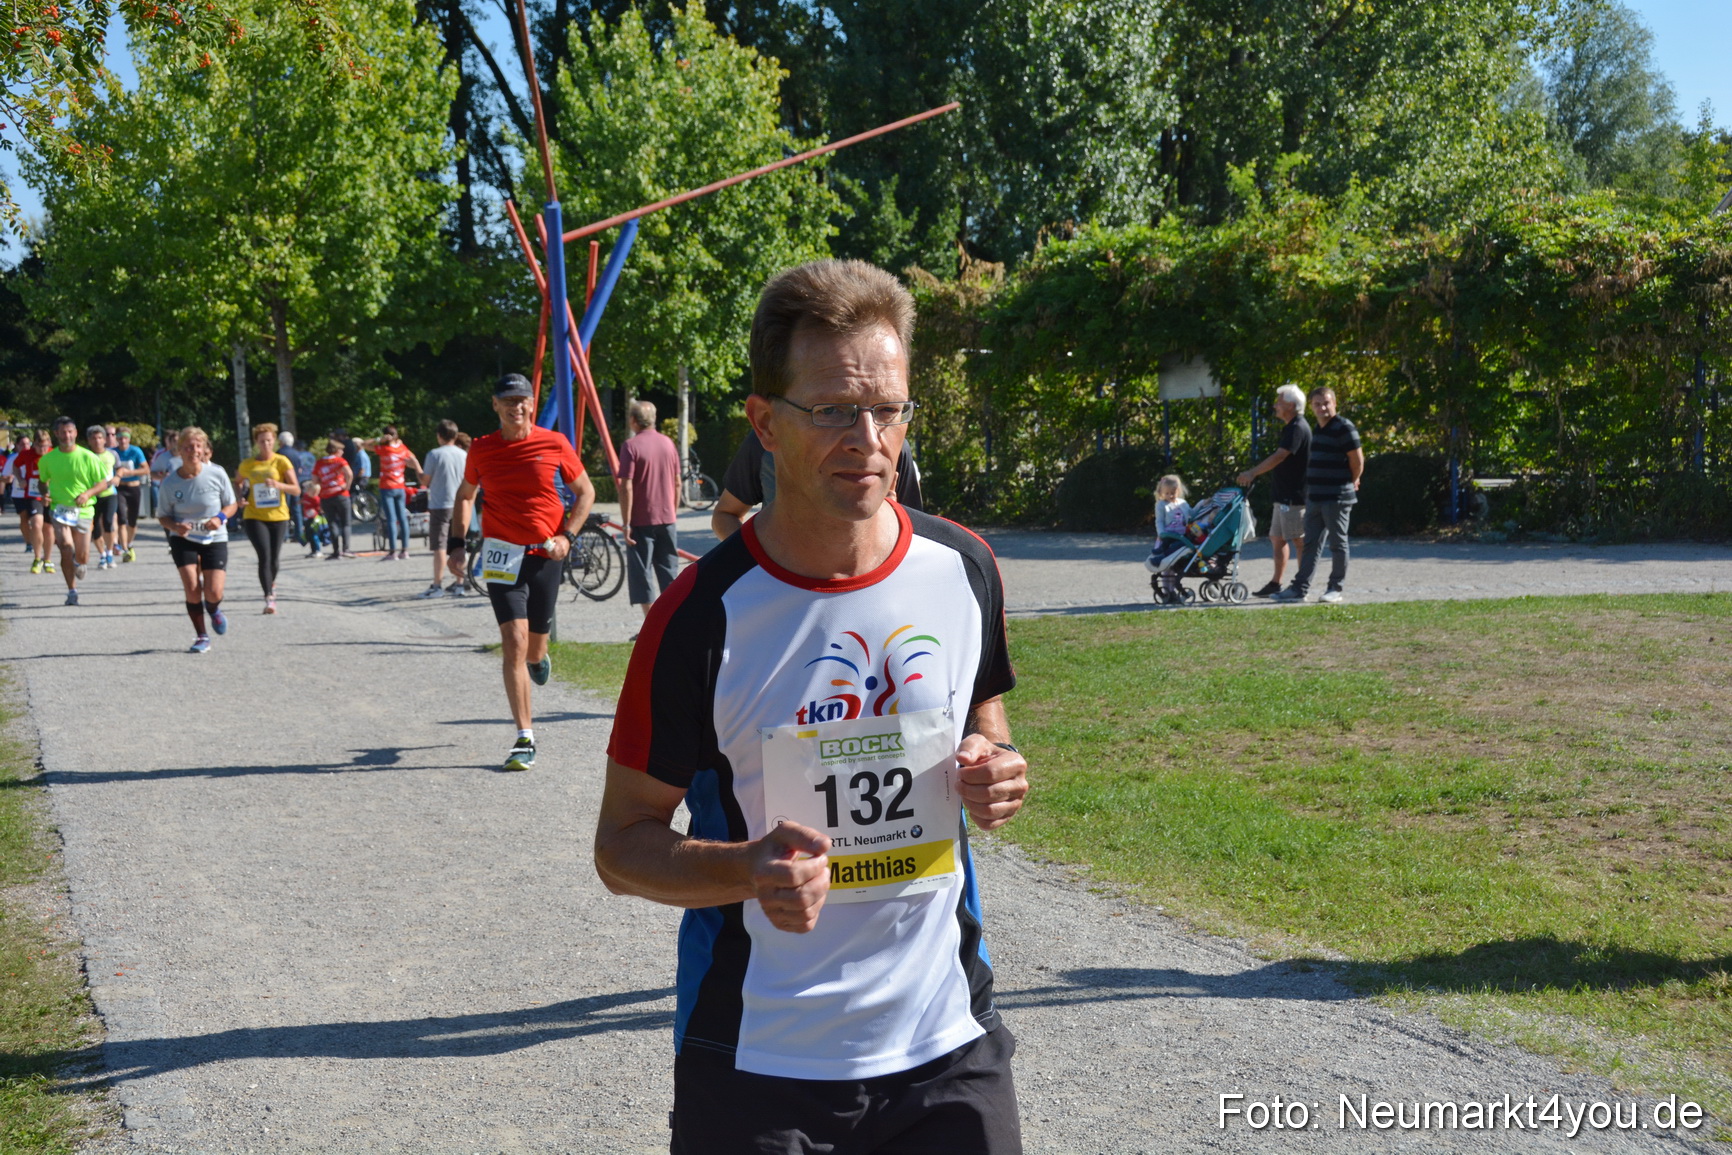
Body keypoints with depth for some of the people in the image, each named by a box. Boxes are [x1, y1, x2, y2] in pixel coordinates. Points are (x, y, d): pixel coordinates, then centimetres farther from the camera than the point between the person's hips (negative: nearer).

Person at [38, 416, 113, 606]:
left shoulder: (88, 457, -6)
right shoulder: (47, 459, 1)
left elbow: (106, 481, -1)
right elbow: (43, 481, 18)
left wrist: (88, 493, -16)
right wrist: (45, 494, -3)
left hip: (83, 510, 0)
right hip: (59, 509, 0)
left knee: (82, 558, 3)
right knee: (66, 548, -20)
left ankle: (77, 563, 44)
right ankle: (72, 591, -7)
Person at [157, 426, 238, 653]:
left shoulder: (217, 474, -10)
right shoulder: (170, 483, -9)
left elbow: (232, 504, 2)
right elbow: (163, 516, 2)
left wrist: (220, 518, -19)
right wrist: (175, 526, -19)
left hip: (214, 539, 0)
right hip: (184, 540, 0)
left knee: (213, 593, -10)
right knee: (192, 589, -13)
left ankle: (213, 611, 29)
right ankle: (201, 637, 6)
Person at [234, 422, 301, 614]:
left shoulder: (281, 462, -2)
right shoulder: (247, 464, 4)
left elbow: (296, 490, -7)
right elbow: (238, 483, 24)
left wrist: (278, 485, -24)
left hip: (278, 517, 0)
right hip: (255, 517, 0)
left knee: (274, 560, 8)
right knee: (264, 556, -17)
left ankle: (271, 584, 41)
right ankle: (269, 598, -18)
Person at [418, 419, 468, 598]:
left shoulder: (434, 454, -8)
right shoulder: (464, 455, 5)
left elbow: (426, 481, -4)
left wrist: (416, 466, 12)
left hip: (440, 505, -4)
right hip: (459, 506, 4)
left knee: (439, 547, -4)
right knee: (458, 547, 9)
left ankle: (437, 586, -4)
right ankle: (459, 584, 11)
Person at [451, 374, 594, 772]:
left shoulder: (554, 444, -1)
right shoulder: (481, 450, 2)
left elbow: (585, 492, 7)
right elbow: (465, 494, 19)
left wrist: (566, 536, -5)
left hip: (546, 554, 1)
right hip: (502, 555, -1)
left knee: (534, 650, 11)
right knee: (514, 644, -12)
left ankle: (539, 657, 53)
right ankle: (525, 740, -8)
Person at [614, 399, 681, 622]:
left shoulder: (631, 445, -11)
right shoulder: (668, 443, 6)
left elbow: (626, 487, -15)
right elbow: (677, 483, 11)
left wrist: (626, 523, -12)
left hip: (641, 520, -5)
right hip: (667, 519, 5)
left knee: (640, 573, 1)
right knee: (669, 570, 13)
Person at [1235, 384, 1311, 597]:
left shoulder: (1298, 428, -16)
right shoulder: (1291, 427, 17)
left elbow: (1279, 457, -25)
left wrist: (1252, 473, -24)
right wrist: (1254, 474, 17)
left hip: (1294, 496, -11)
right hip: (1284, 495, 11)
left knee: (1298, 540, -4)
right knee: (1277, 538, 12)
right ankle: (1276, 584, 17)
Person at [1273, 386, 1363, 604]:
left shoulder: (1344, 428, -11)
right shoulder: (1318, 430, 15)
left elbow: (1357, 459, -11)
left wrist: (1352, 482, 1)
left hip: (1337, 497, -8)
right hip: (1315, 496, 8)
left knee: (1338, 543, 1)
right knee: (1310, 543, 8)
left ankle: (1335, 588, 8)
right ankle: (1300, 588, 10)